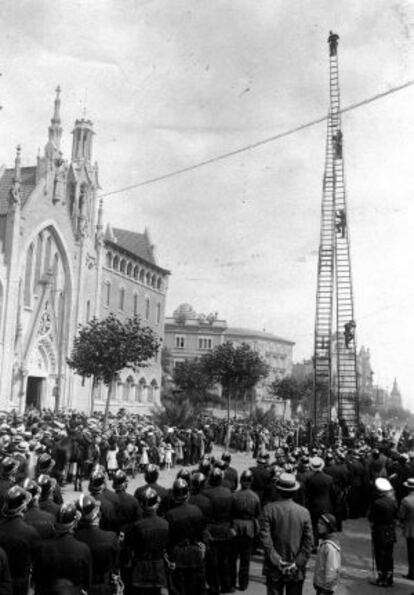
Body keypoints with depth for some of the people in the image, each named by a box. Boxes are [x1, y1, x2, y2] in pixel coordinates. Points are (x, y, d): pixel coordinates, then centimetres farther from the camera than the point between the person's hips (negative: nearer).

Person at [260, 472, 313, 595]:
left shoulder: (269, 509, -9)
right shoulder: (304, 512, -4)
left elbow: (265, 538, -13)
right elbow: (308, 542, -5)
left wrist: (276, 561, -8)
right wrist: (297, 563, -4)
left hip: (274, 570, -1)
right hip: (297, 571, 1)